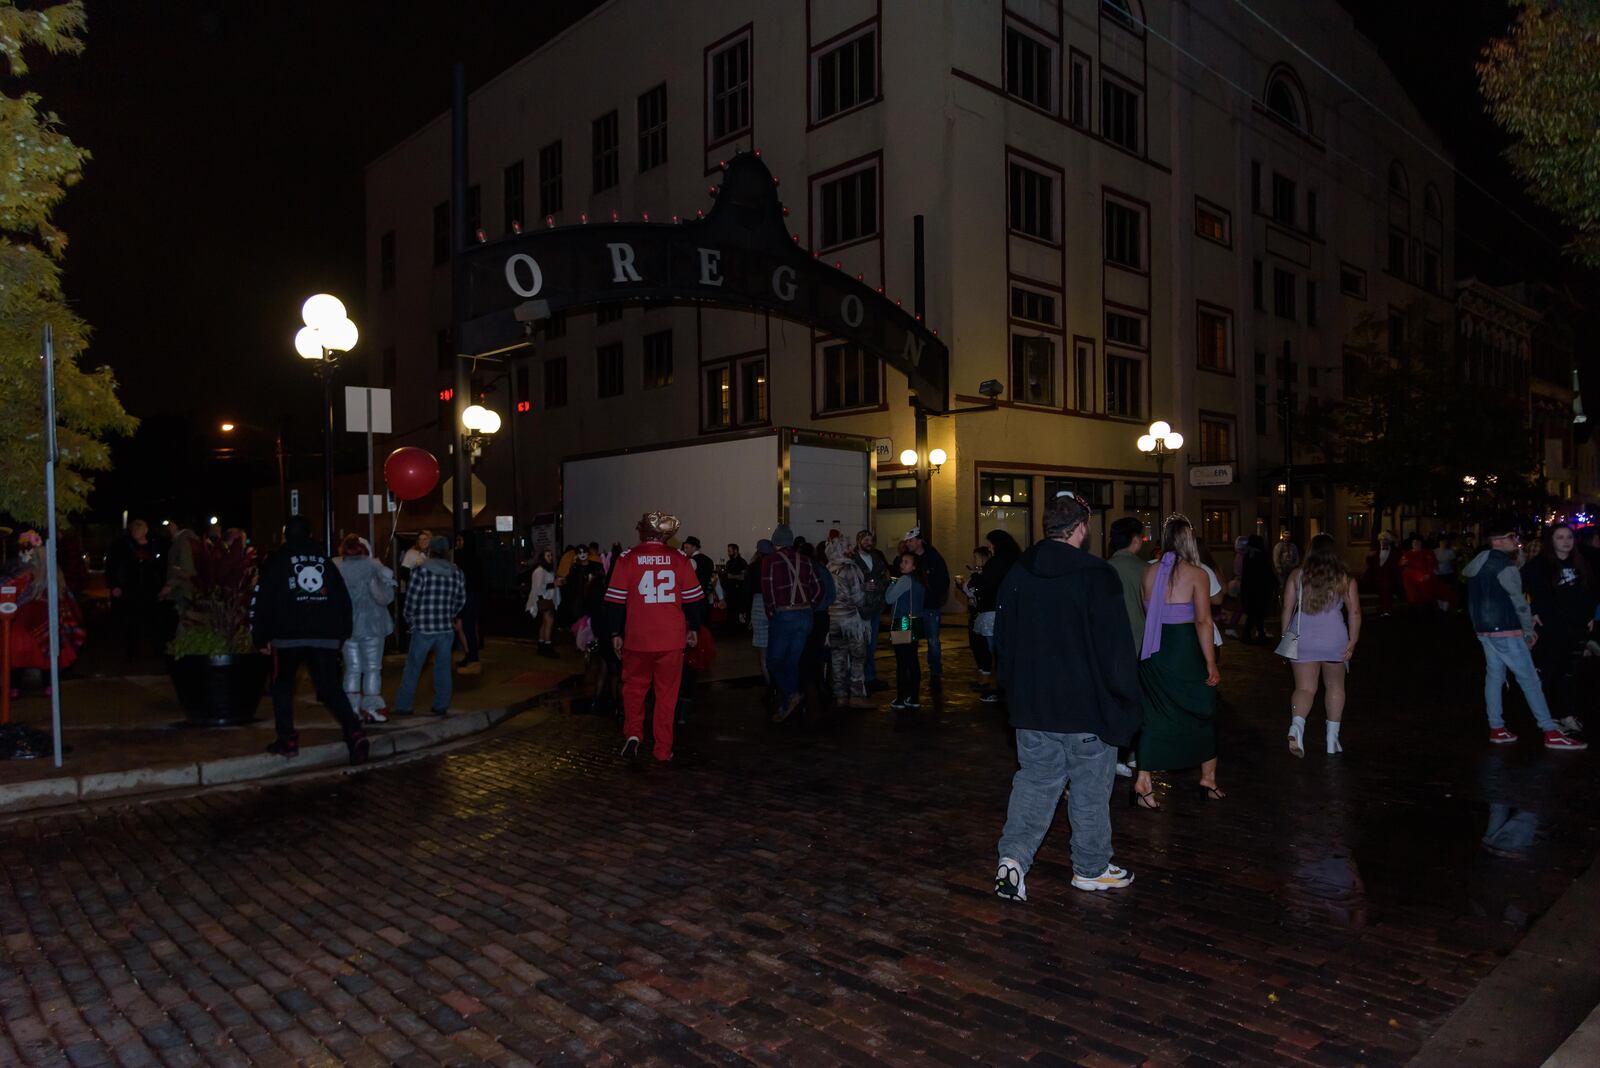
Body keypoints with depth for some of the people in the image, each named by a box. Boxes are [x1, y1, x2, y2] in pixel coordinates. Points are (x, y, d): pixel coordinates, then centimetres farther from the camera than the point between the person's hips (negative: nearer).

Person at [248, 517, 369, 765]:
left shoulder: (276, 561, 5)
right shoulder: (325, 560, 14)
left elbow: (261, 600, 0)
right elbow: (344, 600, 13)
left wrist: (260, 638, 6)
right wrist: (342, 634, 18)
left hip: (288, 635, -2)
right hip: (325, 636, 2)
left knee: (282, 686, 17)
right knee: (331, 689, 2)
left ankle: (287, 739, 12)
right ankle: (354, 734, -17)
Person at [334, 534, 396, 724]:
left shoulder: (335, 567, -3)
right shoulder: (372, 566, -13)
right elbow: (385, 597, -16)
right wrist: (388, 582, 0)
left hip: (347, 626, 3)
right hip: (371, 625, -3)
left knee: (352, 669, 12)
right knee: (373, 668, 7)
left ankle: (352, 709, 12)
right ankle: (372, 710, 8)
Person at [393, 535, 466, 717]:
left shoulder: (421, 571, -9)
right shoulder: (457, 573, 4)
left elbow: (412, 599, -7)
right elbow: (461, 600, 9)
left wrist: (409, 618, 10)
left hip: (423, 628, -3)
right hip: (446, 628, 3)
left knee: (413, 668, 5)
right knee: (443, 667, 10)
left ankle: (403, 706, 10)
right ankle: (441, 706, 12)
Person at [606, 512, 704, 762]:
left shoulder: (627, 560, -3)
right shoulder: (680, 560, -1)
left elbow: (615, 600, -2)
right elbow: (693, 598, 3)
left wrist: (616, 633, 7)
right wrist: (694, 628, 15)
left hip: (637, 638, 0)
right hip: (672, 639, 1)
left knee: (634, 687, 20)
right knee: (667, 694, 8)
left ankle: (633, 734, 7)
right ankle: (663, 751, 12)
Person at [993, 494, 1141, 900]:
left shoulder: (1017, 574, 3)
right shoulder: (1096, 576, -15)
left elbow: (1002, 641, 11)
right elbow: (1117, 649, -14)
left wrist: (1015, 691, 21)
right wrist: (1125, 705, -4)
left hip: (1031, 705, 5)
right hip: (1087, 708, -4)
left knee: (1034, 781, 14)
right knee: (1090, 790, 11)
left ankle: (1013, 856, 0)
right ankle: (1091, 869, 24)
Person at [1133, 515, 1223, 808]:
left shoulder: (1148, 573, 1)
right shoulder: (1196, 575, -9)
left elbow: (1144, 615, 0)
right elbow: (1203, 622, -14)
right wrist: (1211, 664, -11)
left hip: (1154, 652, 3)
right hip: (1186, 650, -3)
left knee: (1154, 715, 10)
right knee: (1202, 713, 15)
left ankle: (1143, 782, 6)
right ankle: (1208, 779, 28)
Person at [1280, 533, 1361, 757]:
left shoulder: (1296, 575, 1)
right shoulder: (1345, 579, 0)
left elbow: (1287, 609, 1)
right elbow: (1354, 612, -4)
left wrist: (1285, 637, 8)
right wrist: (1352, 641, -1)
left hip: (1302, 638, 0)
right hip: (1334, 639, 0)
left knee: (1304, 688, 4)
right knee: (1334, 686, 17)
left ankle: (1296, 725, -23)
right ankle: (1332, 739, 21)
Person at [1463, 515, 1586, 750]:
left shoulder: (1478, 562, 9)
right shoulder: (1506, 567, -15)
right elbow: (1519, 603, -14)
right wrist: (1529, 632, -2)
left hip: (1483, 630, 8)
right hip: (1505, 631, -8)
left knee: (1494, 676, 10)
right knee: (1529, 680, -2)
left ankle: (1496, 729, 11)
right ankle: (1551, 733, 2)